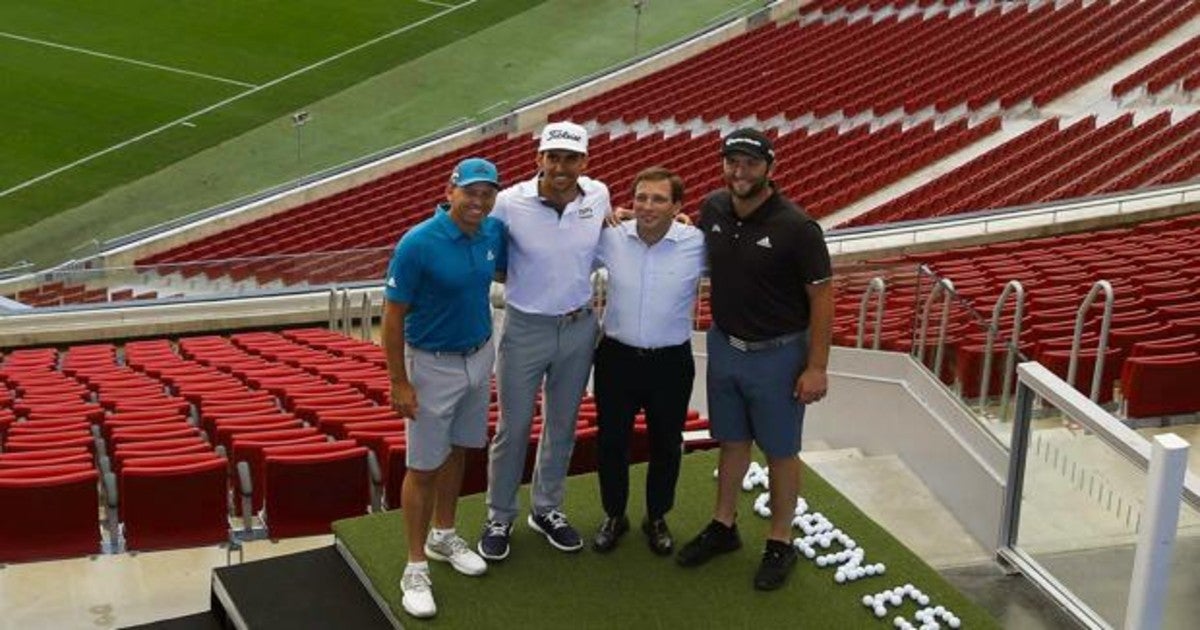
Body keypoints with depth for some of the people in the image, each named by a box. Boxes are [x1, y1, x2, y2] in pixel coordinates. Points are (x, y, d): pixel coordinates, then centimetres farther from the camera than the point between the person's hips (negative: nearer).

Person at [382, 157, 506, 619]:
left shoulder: (494, 233, -5)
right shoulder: (418, 244, -22)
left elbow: (505, 272, 17)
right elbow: (393, 316, -17)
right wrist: (398, 382, -17)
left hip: (480, 358, 6)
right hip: (432, 365, -6)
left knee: (458, 451, 19)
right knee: (424, 466, 1)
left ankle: (443, 536, 37)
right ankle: (416, 566, 11)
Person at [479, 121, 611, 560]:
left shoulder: (598, 195, -6)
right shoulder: (509, 202, -18)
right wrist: (519, 281, -13)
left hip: (579, 327, 4)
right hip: (525, 328, -3)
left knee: (562, 425, 17)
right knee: (513, 428, 7)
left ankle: (546, 510, 35)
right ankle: (499, 519, 24)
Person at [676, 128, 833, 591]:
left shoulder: (796, 227, -20)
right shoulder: (712, 209, -4)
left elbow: (822, 296, -15)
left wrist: (816, 366, -17)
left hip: (777, 354, -5)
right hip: (724, 345, 5)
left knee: (779, 450, 9)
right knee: (731, 440, 19)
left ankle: (780, 544, 24)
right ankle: (723, 526, 35)